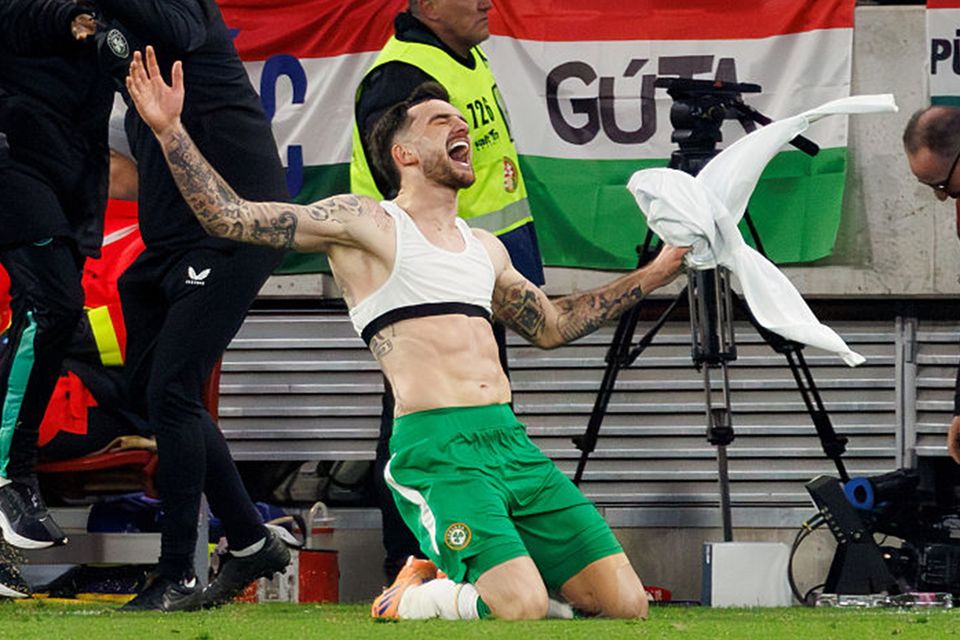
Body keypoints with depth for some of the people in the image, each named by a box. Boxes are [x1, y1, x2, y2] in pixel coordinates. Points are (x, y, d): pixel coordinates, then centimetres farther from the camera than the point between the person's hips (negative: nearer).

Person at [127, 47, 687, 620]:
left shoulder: (484, 248, 23)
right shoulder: (365, 223, 2)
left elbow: (553, 327, 36)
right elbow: (232, 217, -4)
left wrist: (653, 275, 37)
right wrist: (171, 130, -14)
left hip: (512, 442, 7)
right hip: (436, 449, -7)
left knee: (626, 604, -2)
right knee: (522, 609, -25)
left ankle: (465, 570, 18)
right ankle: (408, 595, 5)